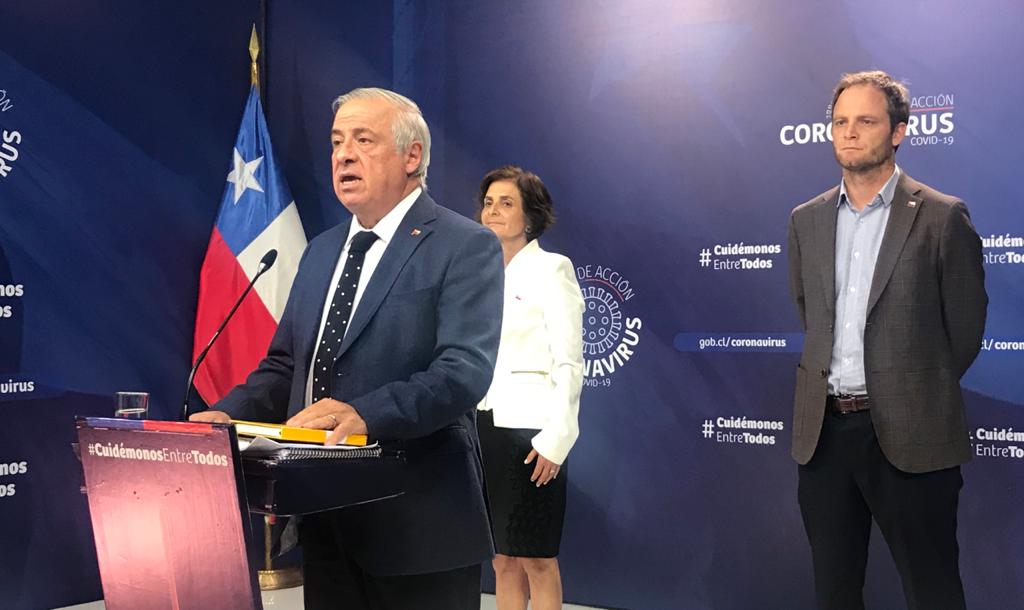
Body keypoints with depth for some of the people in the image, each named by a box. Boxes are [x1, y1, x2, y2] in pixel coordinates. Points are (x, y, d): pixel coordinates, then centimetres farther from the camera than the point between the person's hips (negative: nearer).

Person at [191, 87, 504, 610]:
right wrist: (227, 414, -3)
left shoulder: (467, 247, -9)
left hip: (418, 522, -6)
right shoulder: (321, 252, 15)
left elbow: (464, 370, -20)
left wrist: (365, 413, -33)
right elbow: (284, 366, 16)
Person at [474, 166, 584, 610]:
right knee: (503, 560, 10)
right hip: (484, 424, 6)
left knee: (537, 560, -1)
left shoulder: (551, 269, -4)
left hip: (528, 428, -6)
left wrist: (555, 439, -16)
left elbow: (569, 364, -10)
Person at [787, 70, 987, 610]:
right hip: (824, 429, 5)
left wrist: (920, 394, 9)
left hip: (910, 437, -4)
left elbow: (965, 327, 1)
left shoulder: (942, 218, -5)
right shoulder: (806, 221, 9)